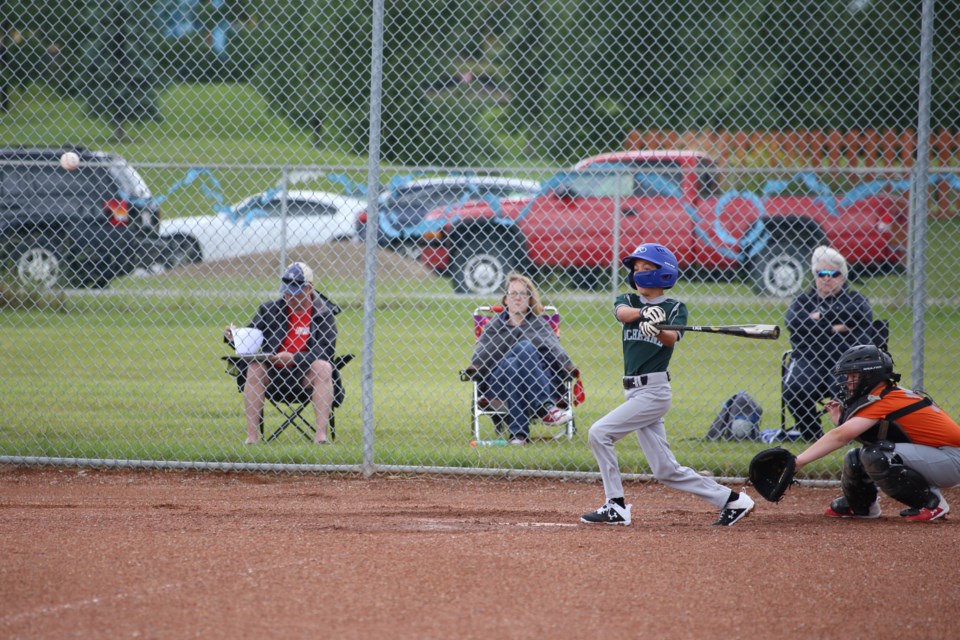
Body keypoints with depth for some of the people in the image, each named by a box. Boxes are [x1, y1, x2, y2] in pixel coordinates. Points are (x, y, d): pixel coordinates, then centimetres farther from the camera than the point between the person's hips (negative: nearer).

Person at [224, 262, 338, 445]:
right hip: (274, 372, 2)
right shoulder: (270, 310, 8)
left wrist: (294, 358, -22)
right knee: (254, 368, -27)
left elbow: (327, 349, -9)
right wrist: (235, 337, -18)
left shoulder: (323, 313, 1)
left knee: (323, 367, -32)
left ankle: (321, 432, -37)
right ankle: (252, 434, -29)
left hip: (306, 375, -2)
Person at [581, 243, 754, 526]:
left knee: (599, 433, -15)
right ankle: (731, 500, 14)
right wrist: (645, 314, -35)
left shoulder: (675, 308, -1)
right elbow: (622, 312, -13)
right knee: (667, 471, 6)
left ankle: (615, 507, -8)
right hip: (635, 392, 6)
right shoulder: (628, 301, 11)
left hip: (654, 391, -6)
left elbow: (672, 339, -20)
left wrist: (658, 329, -43)